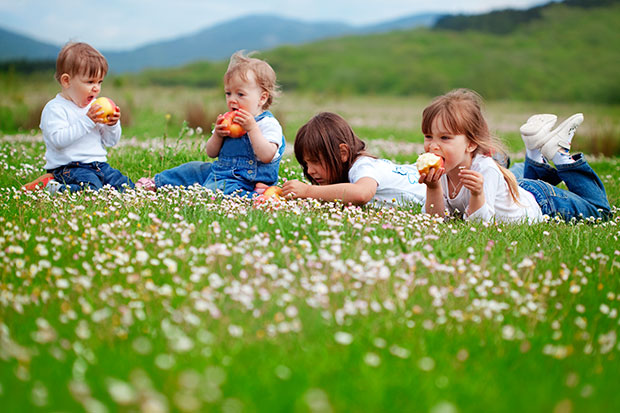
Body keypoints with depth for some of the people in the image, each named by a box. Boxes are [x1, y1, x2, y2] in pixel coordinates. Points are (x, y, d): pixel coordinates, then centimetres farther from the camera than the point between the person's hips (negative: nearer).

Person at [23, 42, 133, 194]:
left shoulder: (95, 107, 15)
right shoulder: (55, 108, -7)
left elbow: (110, 141, 18)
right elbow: (58, 140, -23)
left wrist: (112, 125, -4)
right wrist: (87, 121, -23)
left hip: (99, 165, 7)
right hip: (68, 168, -7)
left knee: (127, 187, -11)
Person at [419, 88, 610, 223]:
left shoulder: (485, 171, -42)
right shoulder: (439, 170, -26)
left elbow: (481, 223, -42)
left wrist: (477, 194, -61)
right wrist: (433, 189, -41)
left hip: (540, 202, -6)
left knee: (599, 210, 19)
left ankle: (560, 155, 23)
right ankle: (536, 156, 34)